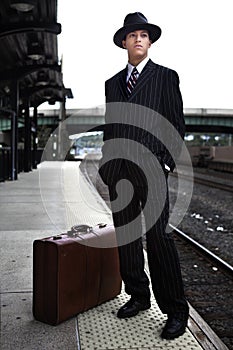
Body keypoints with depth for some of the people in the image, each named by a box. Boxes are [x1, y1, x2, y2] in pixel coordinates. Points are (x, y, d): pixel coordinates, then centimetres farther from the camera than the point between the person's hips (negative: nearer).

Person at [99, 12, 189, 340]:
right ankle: (138, 297, 21)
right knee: (126, 237, 7)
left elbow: (177, 124, 2)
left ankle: (175, 311, 3)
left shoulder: (166, 77, 7)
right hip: (119, 170, 5)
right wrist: (106, 164, 11)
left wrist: (167, 164, -8)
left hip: (151, 168, -5)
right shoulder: (113, 83, 19)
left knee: (158, 236, -8)